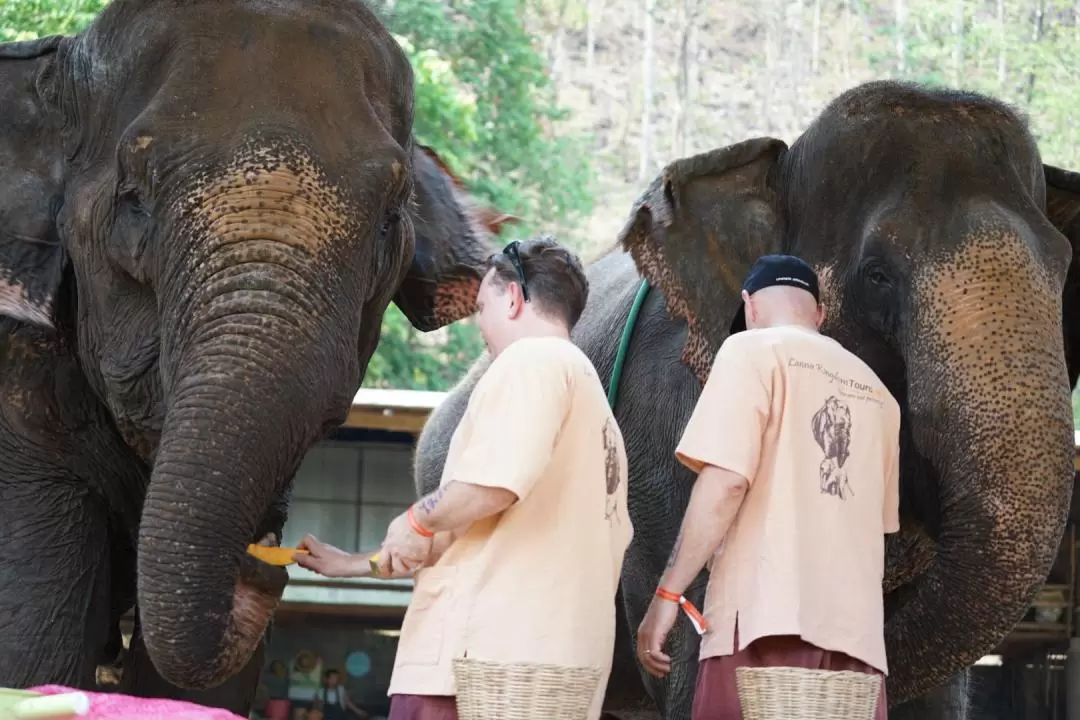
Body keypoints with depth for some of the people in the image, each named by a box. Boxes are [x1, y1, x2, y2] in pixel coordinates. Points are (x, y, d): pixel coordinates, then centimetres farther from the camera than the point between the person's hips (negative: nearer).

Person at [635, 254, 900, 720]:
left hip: (768, 618, -6)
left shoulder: (754, 351, 3)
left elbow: (725, 482, -9)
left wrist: (668, 593, -6)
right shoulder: (873, 389, 22)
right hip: (855, 626, 6)